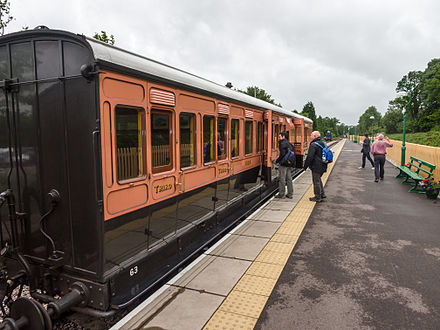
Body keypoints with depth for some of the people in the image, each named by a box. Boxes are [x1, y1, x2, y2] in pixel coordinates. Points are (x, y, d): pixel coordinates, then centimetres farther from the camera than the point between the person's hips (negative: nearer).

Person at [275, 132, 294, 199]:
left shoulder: (282, 143, -11)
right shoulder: (289, 144, 15)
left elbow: (282, 154, -20)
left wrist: (277, 161, -8)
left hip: (283, 164, -8)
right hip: (289, 163, 8)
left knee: (282, 179, -1)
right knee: (289, 179, 11)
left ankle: (281, 194, 5)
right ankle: (290, 194, 16)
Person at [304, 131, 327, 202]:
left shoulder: (313, 145, -18)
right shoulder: (323, 144, 12)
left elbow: (309, 157, -22)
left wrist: (305, 166, -11)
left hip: (316, 167, -9)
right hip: (323, 166, 9)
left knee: (316, 181, 0)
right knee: (318, 180, 23)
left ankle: (318, 198, 8)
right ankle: (322, 194, 27)